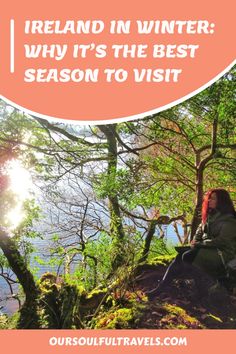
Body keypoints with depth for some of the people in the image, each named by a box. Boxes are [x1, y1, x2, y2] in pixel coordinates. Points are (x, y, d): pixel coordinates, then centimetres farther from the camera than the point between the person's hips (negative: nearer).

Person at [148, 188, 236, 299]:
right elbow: (199, 232, 19)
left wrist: (199, 244, -15)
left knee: (188, 257, -29)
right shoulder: (210, 216, 15)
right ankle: (160, 288, -22)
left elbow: (222, 240, -19)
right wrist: (194, 242, -3)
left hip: (222, 253, -7)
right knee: (180, 257, -18)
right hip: (207, 249, 7)